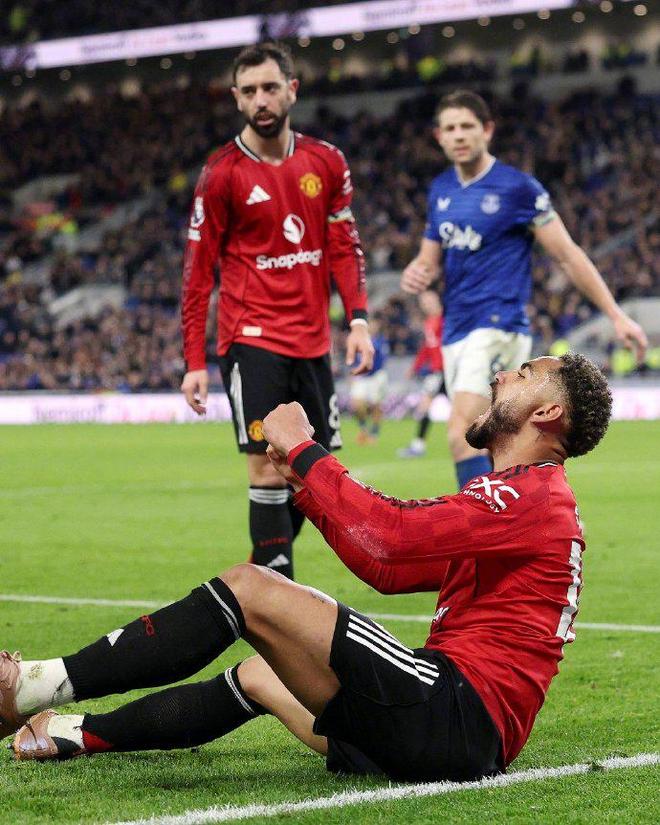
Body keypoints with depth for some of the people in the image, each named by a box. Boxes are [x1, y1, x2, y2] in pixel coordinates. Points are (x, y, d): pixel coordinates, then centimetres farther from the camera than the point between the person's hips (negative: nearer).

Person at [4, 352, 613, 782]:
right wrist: (306, 483, 19)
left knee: (248, 588, -13)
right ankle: (83, 734, 36)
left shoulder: (534, 494, -9)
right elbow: (387, 569, 25)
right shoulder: (525, 497, 25)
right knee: (262, 676, 27)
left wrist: (304, 449, -10)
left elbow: (389, 535, -22)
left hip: (461, 711, -10)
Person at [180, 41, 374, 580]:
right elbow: (198, 273, -3)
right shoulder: (222, 174, -5)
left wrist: (358, 320, -2)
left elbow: (345, 247, 12)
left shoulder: (325, 162, 6)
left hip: (312, 342, 5)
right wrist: (195, 363, -6)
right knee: (268, 468, -12)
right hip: (251, 338, -5)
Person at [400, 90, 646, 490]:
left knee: (462, 433, -23)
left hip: (499, 326, -7)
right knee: (482, 443, 9)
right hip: (456, 332, 7)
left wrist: (616, 315, -5)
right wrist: (416, 272, -3)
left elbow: (568, 254, -4)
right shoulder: (440, 190, 12)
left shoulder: (518, 187, -7)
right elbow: (431, 257, 22)